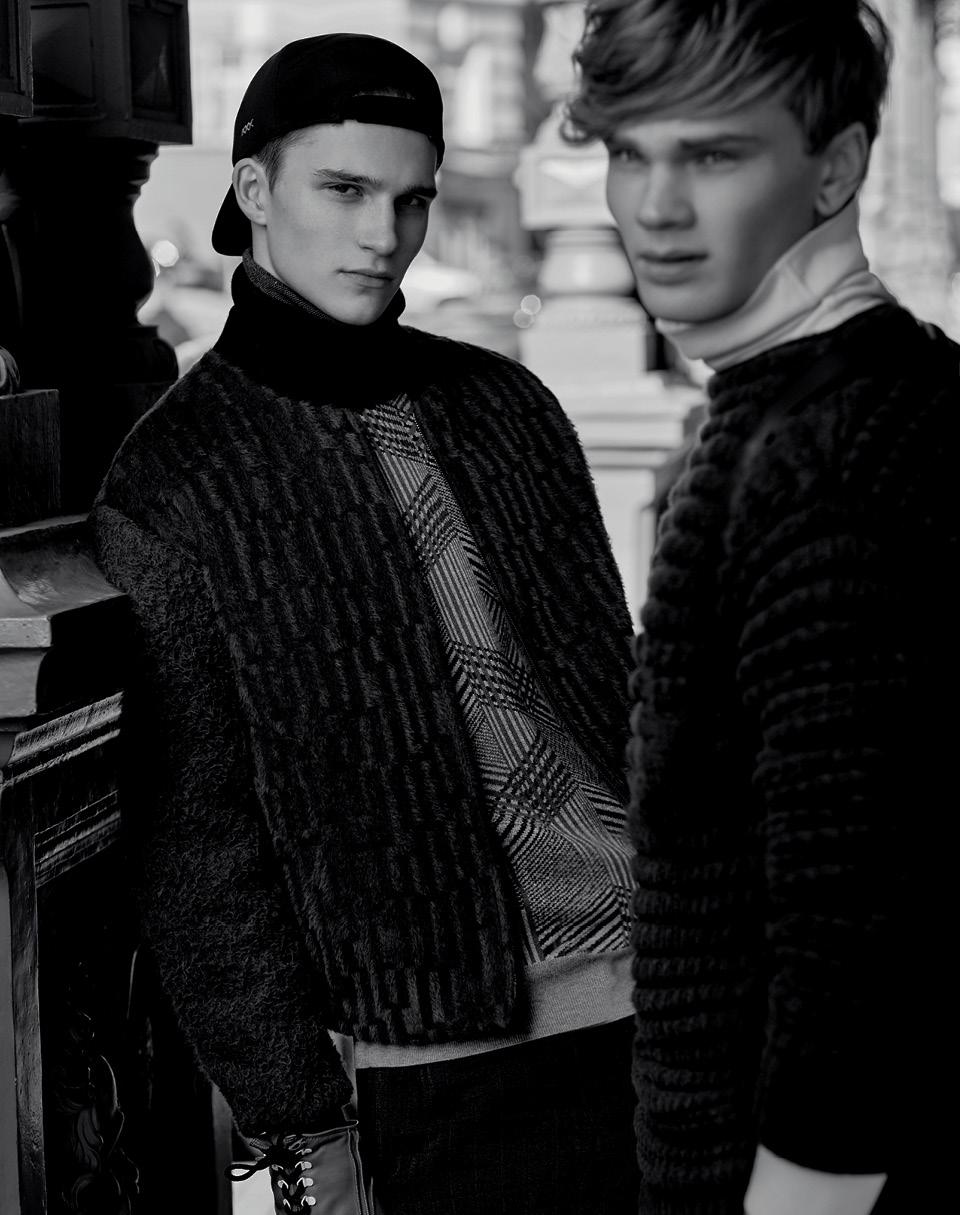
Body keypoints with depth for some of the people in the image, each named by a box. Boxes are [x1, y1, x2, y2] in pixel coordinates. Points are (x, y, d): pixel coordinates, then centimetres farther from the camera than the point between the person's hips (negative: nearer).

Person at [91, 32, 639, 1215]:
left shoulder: (505, 403, 8)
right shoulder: (170, 485, -6)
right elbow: (195, 839, -6)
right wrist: (294, 1119, -7)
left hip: (672, 992, 5)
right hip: (448, 1067, -4)